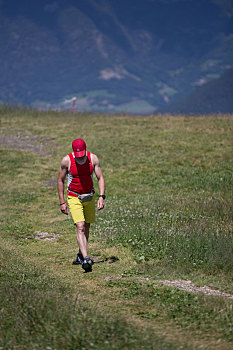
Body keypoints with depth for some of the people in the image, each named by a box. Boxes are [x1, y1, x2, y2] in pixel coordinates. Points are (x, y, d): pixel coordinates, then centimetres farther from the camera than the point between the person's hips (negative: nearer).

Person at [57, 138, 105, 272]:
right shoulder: (67, 160, -15)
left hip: (89, 196, 3)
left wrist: (101, 197, -18)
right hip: (74, 197, -3)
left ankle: (80, 255, 31)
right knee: (80, 227, -17)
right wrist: (62, 202, -4)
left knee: (86, 227, 12)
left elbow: (100, 178, -6)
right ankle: (86, 259, -27)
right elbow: (60, 180, -3)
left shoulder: (93, 158, -10)